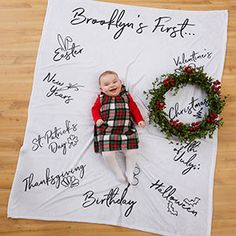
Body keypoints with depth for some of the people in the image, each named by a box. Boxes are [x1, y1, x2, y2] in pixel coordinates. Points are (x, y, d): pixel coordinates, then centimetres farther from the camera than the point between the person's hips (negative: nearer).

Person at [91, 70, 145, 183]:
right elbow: (95, 109, 12)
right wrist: (97, 119, -6)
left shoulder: (126, 96, 11)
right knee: (107, 154, -14)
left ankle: (129, 171, 21)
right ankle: (117, 171, 14)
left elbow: (134, 108, 14)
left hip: (126, 130, 1)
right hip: (106, 131, -1)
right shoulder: (101, 98, 8)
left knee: (132, 151, -7)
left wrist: (139, 120, 5)